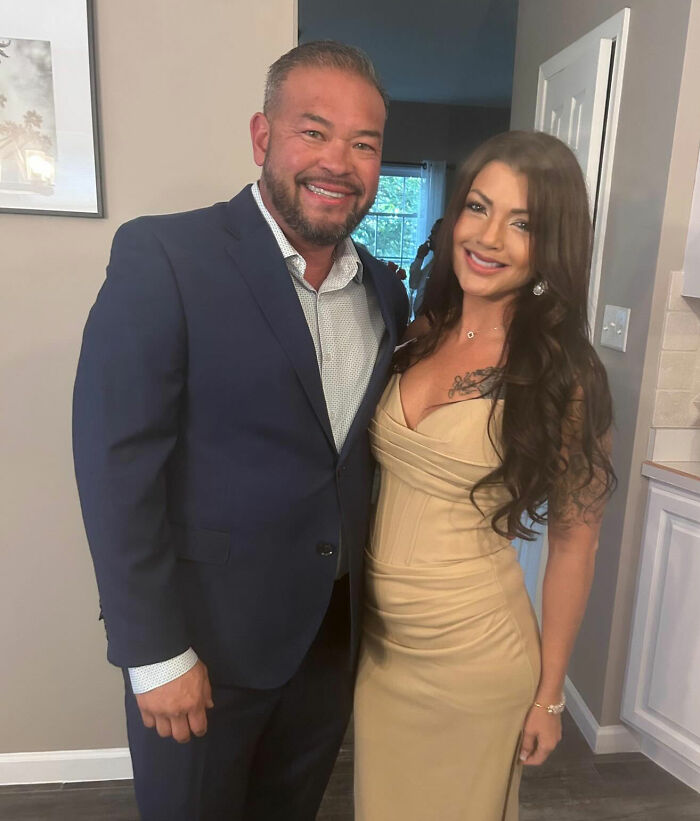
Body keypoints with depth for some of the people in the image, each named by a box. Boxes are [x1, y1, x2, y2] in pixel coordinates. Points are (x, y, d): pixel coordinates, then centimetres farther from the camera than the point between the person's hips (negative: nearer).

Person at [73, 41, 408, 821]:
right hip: (206, 639, -4)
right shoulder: (161, 256, -15)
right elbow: (116, 466, -17)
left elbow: (364, 448, 8)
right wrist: (154, 652, -15)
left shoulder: (385, 290, 2)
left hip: (334, 633, 5)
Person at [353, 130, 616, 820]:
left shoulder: (562, 376, -14)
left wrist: (549, 694, -3)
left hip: (472, 651, -4)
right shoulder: (416, 336, -2)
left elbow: (573, 542, -9)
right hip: (376, 635, 5)